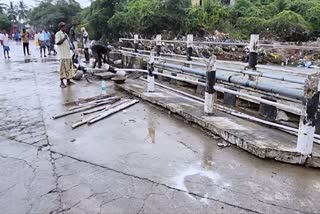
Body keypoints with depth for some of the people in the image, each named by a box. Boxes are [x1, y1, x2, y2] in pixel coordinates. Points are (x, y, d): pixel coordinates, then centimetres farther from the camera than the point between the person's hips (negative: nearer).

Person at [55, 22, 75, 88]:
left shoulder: (65, 34, 19)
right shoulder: (58, 34, -7)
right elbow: (57, 43, -17)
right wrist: (64, 39, -23)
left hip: (68, 54, 9)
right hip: (62, 54, -8)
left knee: (69, 67, 9)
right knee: (63, 67, -8)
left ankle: (68, 81, 17)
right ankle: (61, 82, -3)